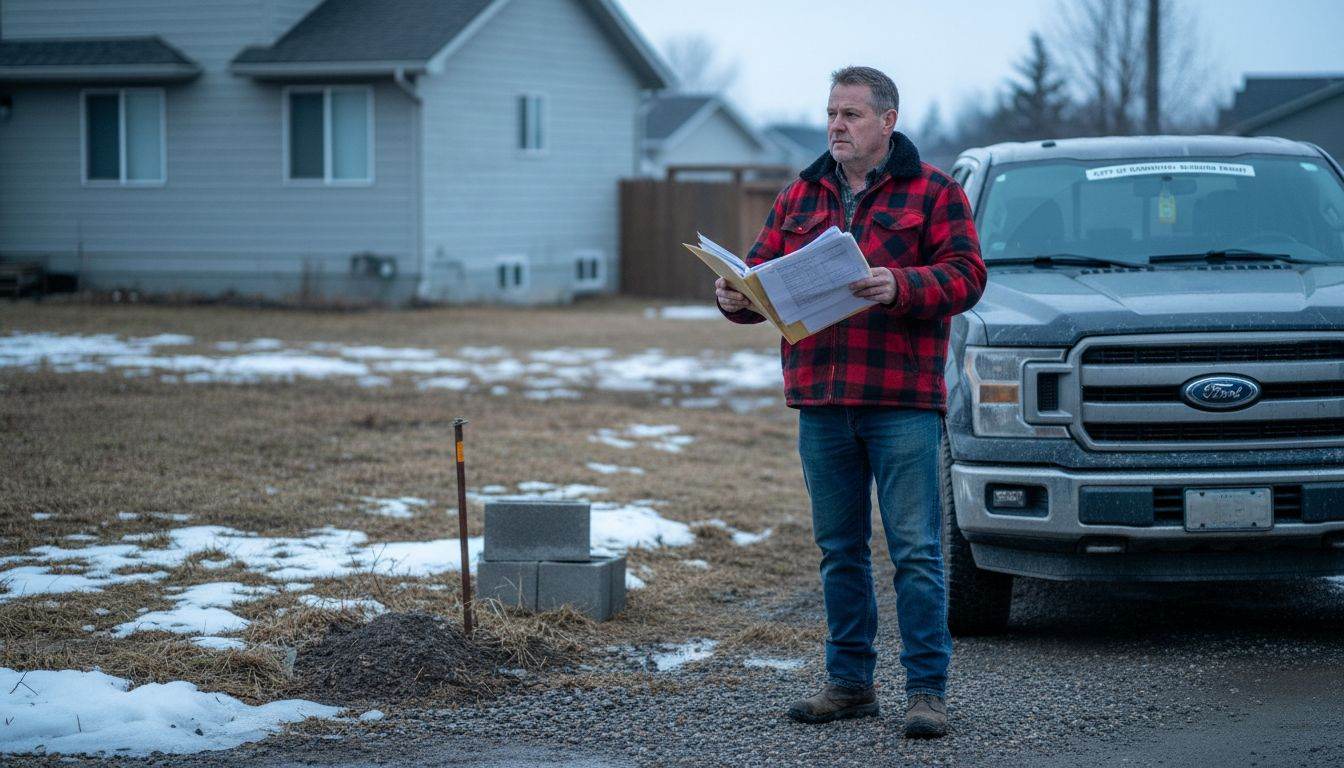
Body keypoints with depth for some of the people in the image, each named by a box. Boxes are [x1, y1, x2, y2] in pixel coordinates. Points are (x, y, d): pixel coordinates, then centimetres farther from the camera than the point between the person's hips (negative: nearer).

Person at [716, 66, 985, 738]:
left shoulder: (932, 192, 2)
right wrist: (736, 297, -9)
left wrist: (900, 286, -25)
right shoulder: (800, 197, 16)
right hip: (820, 403, 5)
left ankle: (927, 689, 0)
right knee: (840, 550, 11)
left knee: (916, 550, -4)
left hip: (902, 402, -5)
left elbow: (964, 275, -9)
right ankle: (849, 682, 21)